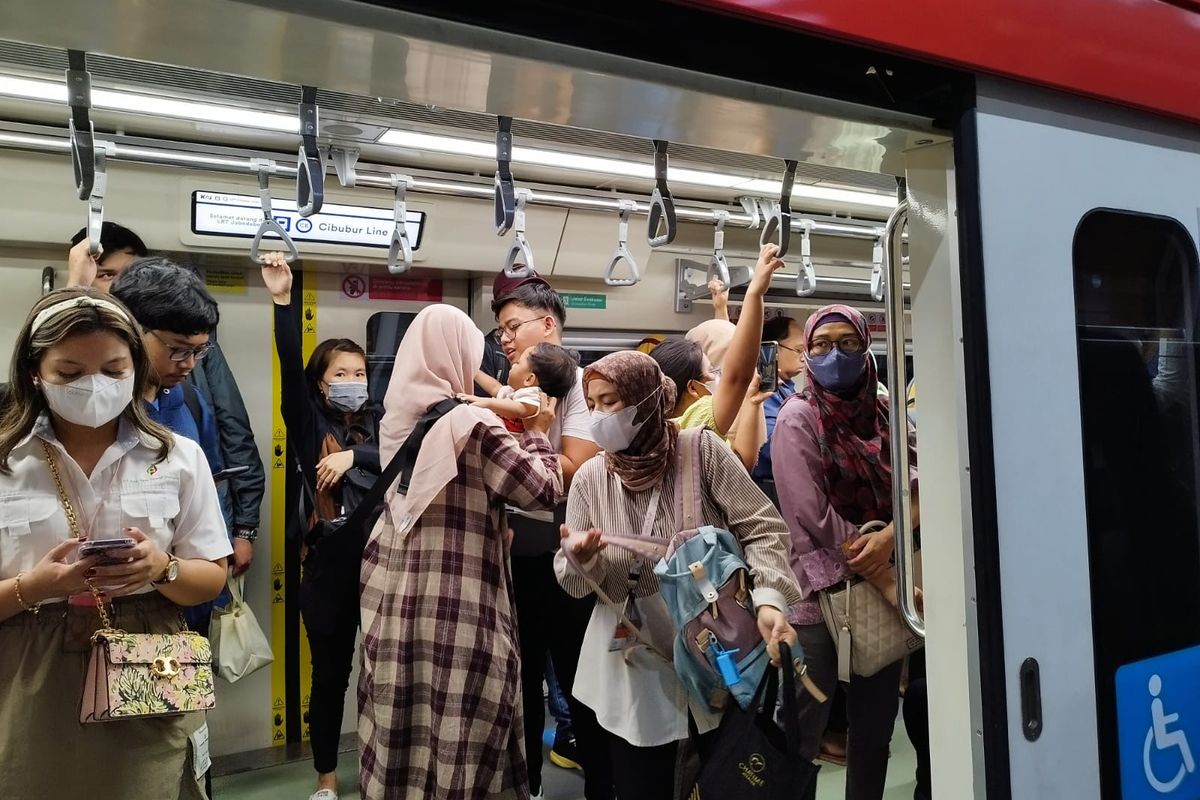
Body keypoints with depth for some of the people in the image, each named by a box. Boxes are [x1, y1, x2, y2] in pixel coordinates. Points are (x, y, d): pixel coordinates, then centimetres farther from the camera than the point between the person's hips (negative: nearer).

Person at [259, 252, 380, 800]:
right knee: (330, 675, 10)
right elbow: (290, 365, -12)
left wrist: (354, 457, -19)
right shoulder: (309, 423, 2)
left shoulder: (378, 427, 8)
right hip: (328, 566, -2)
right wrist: (282, 302, -22)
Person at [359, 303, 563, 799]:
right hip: (460, 610, -7)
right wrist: (536, 433, 1)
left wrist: (501, 427, 19)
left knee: (401, 735, 17)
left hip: (395, 601, 7)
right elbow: (544, 490, -14)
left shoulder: (397, 420, 6)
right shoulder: (472, 424, -16)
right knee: (460, 739, 7)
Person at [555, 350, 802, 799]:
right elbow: (574, 584, 0)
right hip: (633, 667, 2)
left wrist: (768, 598, -26)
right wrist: (581, 560, -23)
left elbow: (762, 528, -10)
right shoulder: (590, 477, -2)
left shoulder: (702, 450, -10)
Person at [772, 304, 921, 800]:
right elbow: (816, 519, -15)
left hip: (883, 593, 5)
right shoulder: (798, 418, -9)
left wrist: (889, 537, -22)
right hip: (822, 596, -5)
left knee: (876, 729, 17)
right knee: (800, 736, 2)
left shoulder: (885, 413, 7)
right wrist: (889, 583, -15)